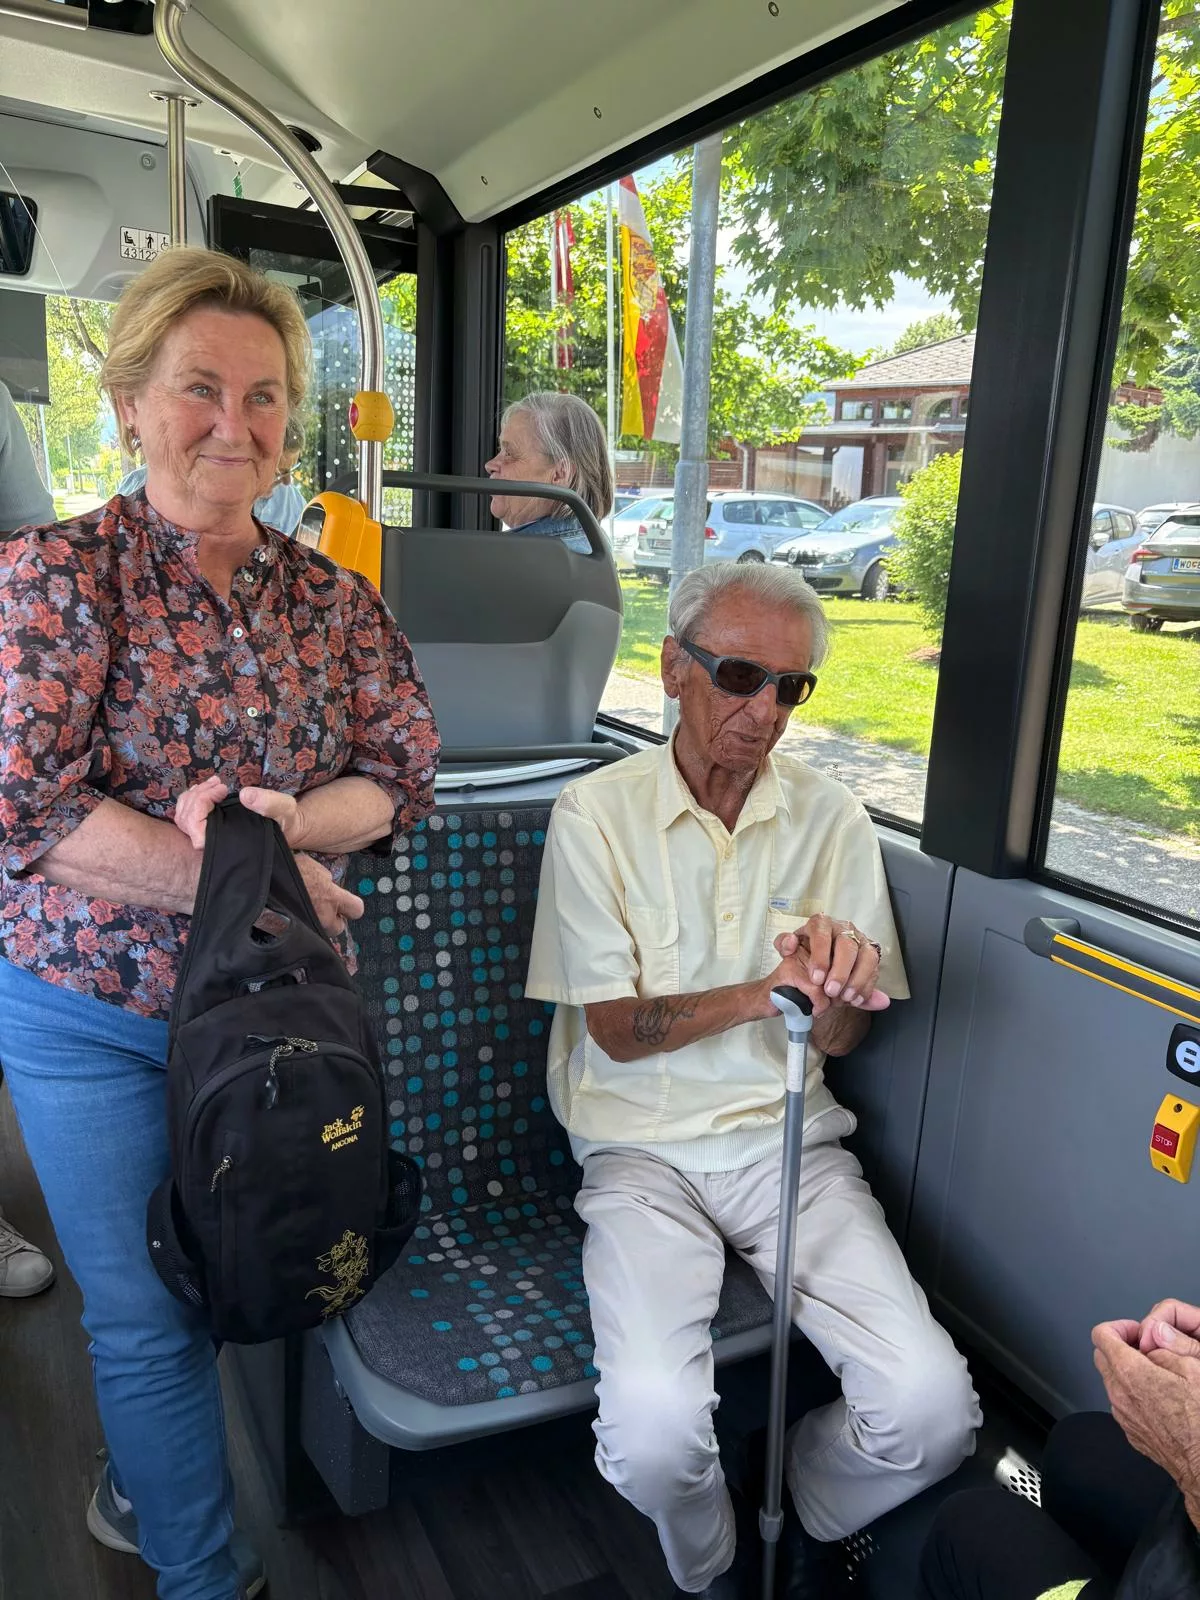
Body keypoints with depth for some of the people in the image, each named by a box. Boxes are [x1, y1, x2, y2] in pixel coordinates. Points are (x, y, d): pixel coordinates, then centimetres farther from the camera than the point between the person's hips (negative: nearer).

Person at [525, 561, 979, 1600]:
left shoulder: (833, 821, 3)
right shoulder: (595, 815, -5)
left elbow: (839, 1039, 3)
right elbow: (615, 1029, -6)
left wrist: (845, 982, -22)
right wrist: (765, 990, -23)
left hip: (791, 1142, 3)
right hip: (643, 1152, -2)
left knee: (933, 1411, -16)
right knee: (654, 1431, -24)